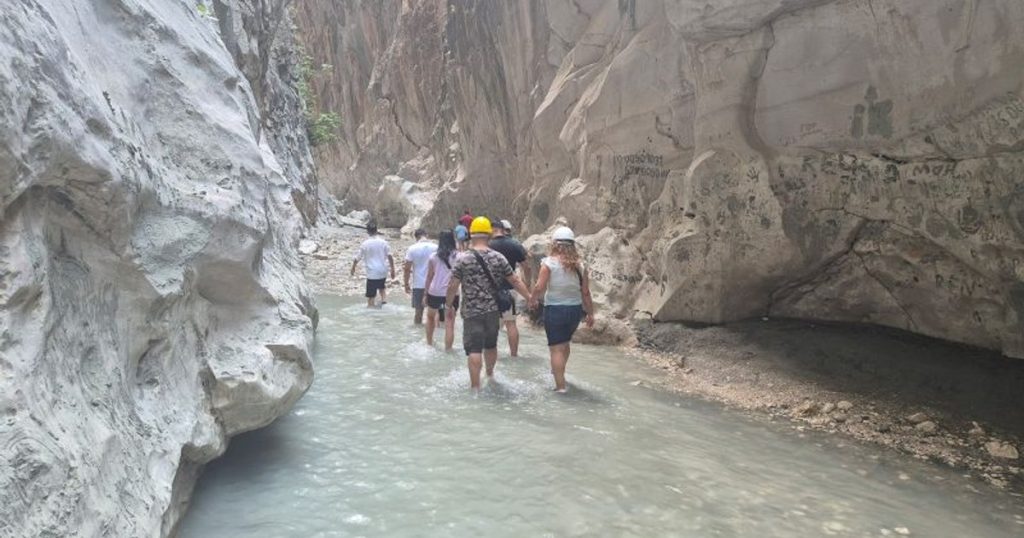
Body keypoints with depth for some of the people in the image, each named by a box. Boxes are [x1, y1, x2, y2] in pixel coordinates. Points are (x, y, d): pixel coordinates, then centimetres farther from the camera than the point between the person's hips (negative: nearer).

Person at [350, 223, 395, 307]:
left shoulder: (365, 244, -8)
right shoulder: (383, 242, -3)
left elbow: (357, 258, -2)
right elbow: (390, 257, -6)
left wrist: (353, 268, 13)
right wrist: (392, 270, 2)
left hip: (372, 273, -3)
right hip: (383, 272, 3)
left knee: (371, 296, 3)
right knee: (382, 287, 31)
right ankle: (384, 299, 11)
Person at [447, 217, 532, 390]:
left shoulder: (463, 259, -9)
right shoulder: (498, 258, -1)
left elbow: (453, 286, -7)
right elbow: (515, 281, 3)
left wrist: (449, 304, 7)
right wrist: (529, 296, 13)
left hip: (472, 312, -4)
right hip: (493, 310, 4)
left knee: (474, 349, -1)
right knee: (491, 345, 21)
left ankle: (475, 386, -2)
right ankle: (490, 375, 41)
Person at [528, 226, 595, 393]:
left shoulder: (549, 263, -12)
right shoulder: (579, 266, -1)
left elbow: (540, 287, -16)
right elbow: (586, 293, 1)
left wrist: (532, 300, 2)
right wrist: (590, 313, 11)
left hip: (554, 309, -5)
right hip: (575, 309, 5)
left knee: (556, 348, 3)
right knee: (565, 343, 26)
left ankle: (560, 385, 1)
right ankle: (558, 371, 47)